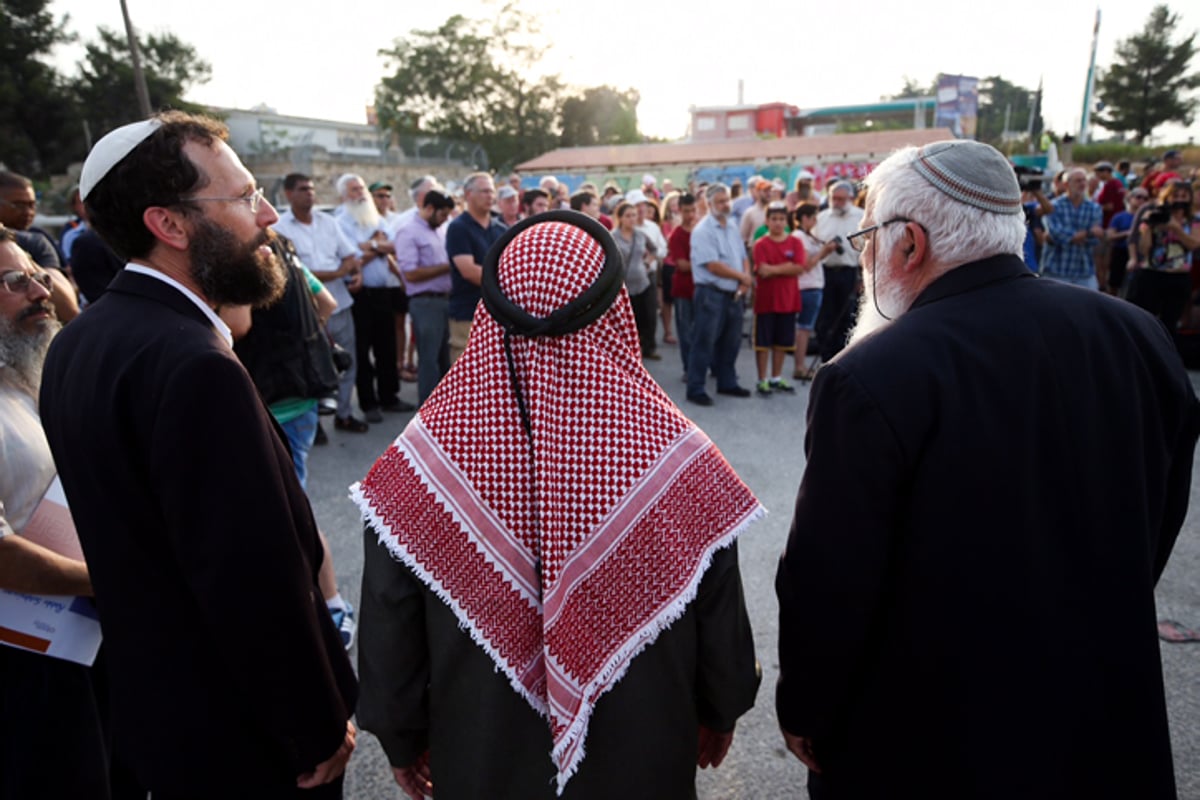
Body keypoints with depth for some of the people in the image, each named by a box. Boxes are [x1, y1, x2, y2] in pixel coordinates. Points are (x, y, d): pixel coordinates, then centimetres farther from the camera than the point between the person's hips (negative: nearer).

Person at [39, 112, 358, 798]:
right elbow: (257, 579, -29)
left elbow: (128, 532, 7)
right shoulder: (195, 368, -30)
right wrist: (322, 728, -15)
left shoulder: (77, 343, 0)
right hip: (246, 737, -8)